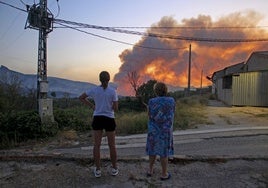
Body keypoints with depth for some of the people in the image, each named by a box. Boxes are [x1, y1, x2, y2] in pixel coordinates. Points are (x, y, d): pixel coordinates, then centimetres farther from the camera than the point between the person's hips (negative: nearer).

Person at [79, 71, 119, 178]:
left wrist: (92, 106, 9)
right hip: (109, 120, -2)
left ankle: (98, 170, 18)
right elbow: (115, 108, -10)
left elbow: (81, 98, 8)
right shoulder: (113, 91, -9)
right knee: (112, 145, 12)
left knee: (97, 145, 10)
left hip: (97, 119, 2)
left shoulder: (94, 90, -2)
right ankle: (114, 169, 23)